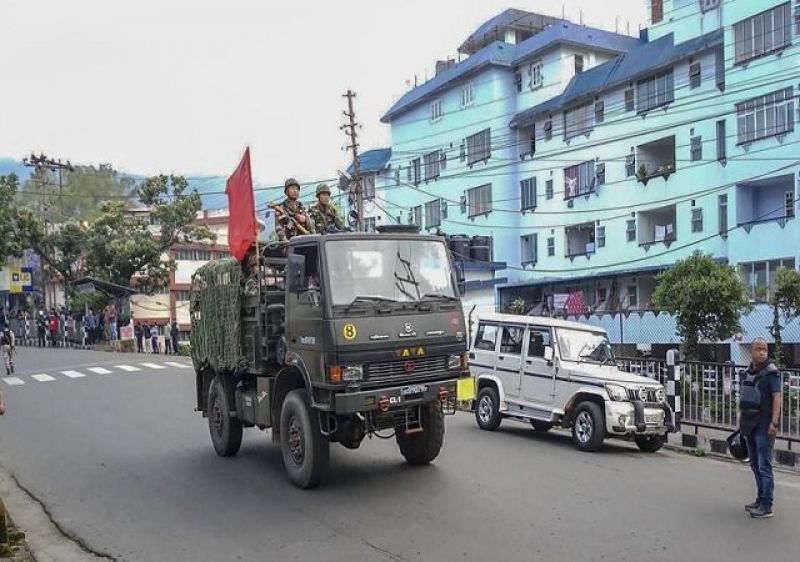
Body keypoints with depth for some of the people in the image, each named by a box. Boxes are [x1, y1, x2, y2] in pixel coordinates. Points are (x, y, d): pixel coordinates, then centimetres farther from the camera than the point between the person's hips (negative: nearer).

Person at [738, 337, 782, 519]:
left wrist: (774, 423, -22)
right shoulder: (746, 373, 12)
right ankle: (761, 499, 26)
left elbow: (776, 398, -15)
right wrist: (741, 422, 19)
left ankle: (766, 506, -2)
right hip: (749, 425, 8)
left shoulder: (771, 372, -9)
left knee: (764, 466, -6)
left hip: (764, 425, -8)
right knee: (755, 465, 15)